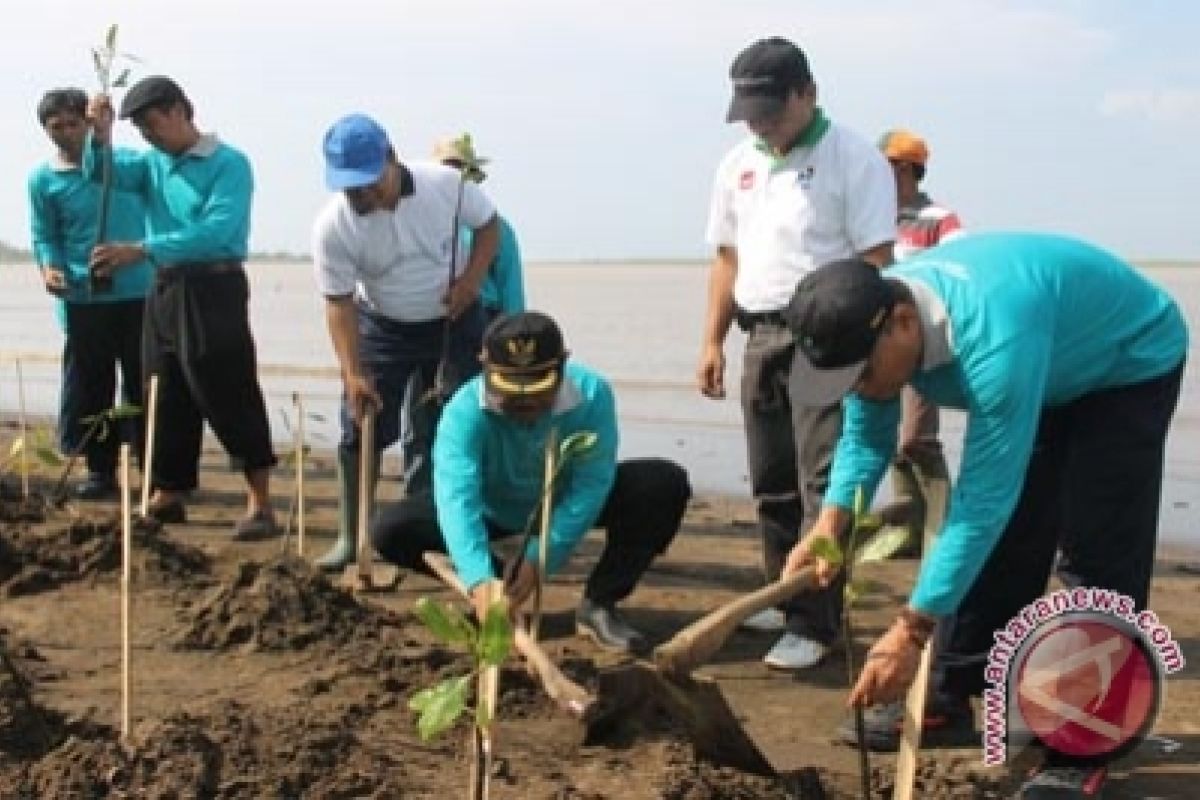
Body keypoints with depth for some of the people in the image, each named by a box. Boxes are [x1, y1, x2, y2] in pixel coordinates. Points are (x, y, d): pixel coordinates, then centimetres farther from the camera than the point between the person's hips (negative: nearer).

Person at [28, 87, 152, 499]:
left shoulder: (128, 160, 4)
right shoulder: (42, 179, 3)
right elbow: (45, 236, 4)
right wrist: (49, 267, -14)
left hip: (138, 293, 0)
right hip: (83, 299, 0)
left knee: (144, 384, 5)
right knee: (89, 388, 5)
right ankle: (100, 471, 16)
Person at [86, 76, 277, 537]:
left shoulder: (229, 164, -9)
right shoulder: (152, 164, 13)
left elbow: (216, 231, -21)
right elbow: (102, 174, 1)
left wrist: (142, 250, -28)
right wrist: (100, 138, -20)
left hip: (215, 290, -7)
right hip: (165, 292, 7)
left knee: (228, 397, -8)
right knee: (169, 400, 13)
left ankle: (259, 505, -4)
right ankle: (167, 496, 24)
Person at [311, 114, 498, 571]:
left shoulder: (446, 184, -22)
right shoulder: (332, 226, -23)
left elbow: (487, 223, -3)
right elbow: (339, 302, -18)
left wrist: (472, 277, -20)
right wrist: (353, 373, -26)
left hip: (453, 323, 0)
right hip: (382, 327, 0)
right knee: (360, 431, -4)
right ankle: (350, 536, 7)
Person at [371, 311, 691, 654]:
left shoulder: (591, 394, -31)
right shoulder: (466, 411, -33)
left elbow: (591, 484, -32)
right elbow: (456, 497, -44)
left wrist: (540, 558, -39)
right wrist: (480, 581, -58)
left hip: (566, 504, 0)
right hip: (494, 510, 0)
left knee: (666, 484, -25)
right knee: (391, 530, -23)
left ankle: (598, 604, -10)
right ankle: (504, 584, 0)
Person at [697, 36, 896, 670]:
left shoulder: (853, 158, -7)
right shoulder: (737, 166, 13)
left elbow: (875, 261, -11)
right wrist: (713, 340, 12)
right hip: (762, 339, 7)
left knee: (823, 485, -7)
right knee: (772, 484, 12)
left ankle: (814, 624, -4)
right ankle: (787, 600, 25)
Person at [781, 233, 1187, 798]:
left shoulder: (995, 341, -45)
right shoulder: (875, 322, -20)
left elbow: (985, 497, -43)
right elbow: (866, 437, -7)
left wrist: (913, 628, -43)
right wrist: (831, 523, -26)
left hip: (1129, 364, -7)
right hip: (1048, 371, 7)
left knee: (1102, 553, -13)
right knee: (1001, 538, 5)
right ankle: (950, 699, 14)